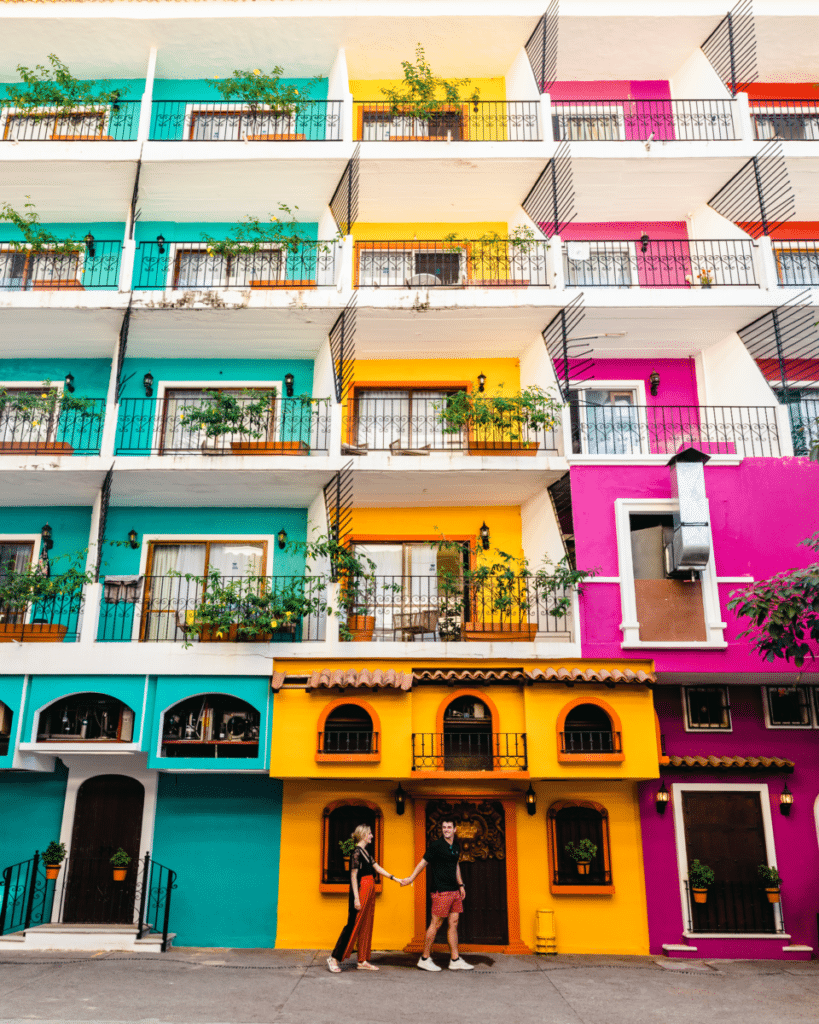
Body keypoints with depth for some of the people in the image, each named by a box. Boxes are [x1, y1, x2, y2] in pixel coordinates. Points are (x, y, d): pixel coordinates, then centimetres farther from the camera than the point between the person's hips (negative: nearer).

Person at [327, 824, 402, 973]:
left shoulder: (365, 853, 15)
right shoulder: (357, 852, -12)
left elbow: (378, 868, 19)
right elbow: (353, 875, -15)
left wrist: (396, 879, 16)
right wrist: (356, 898, -19)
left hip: (369, 893, 9)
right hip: (361, 891, -9)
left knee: (366, 926, 9)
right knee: (354, 925, -8)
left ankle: (362, 961, 14)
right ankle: (334, 958, -1)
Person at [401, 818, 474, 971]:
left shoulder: (456, 847, 13)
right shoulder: (436, 845, -9)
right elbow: (423, 862, -6)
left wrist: (461, 885, 25)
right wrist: (411, 879, -8)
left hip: (454, 890, 7)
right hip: (441, 890, -7)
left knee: (454, 923, 7)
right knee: (436, 924, -3)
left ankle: (455, 960, 12)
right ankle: (425, 959, 7)